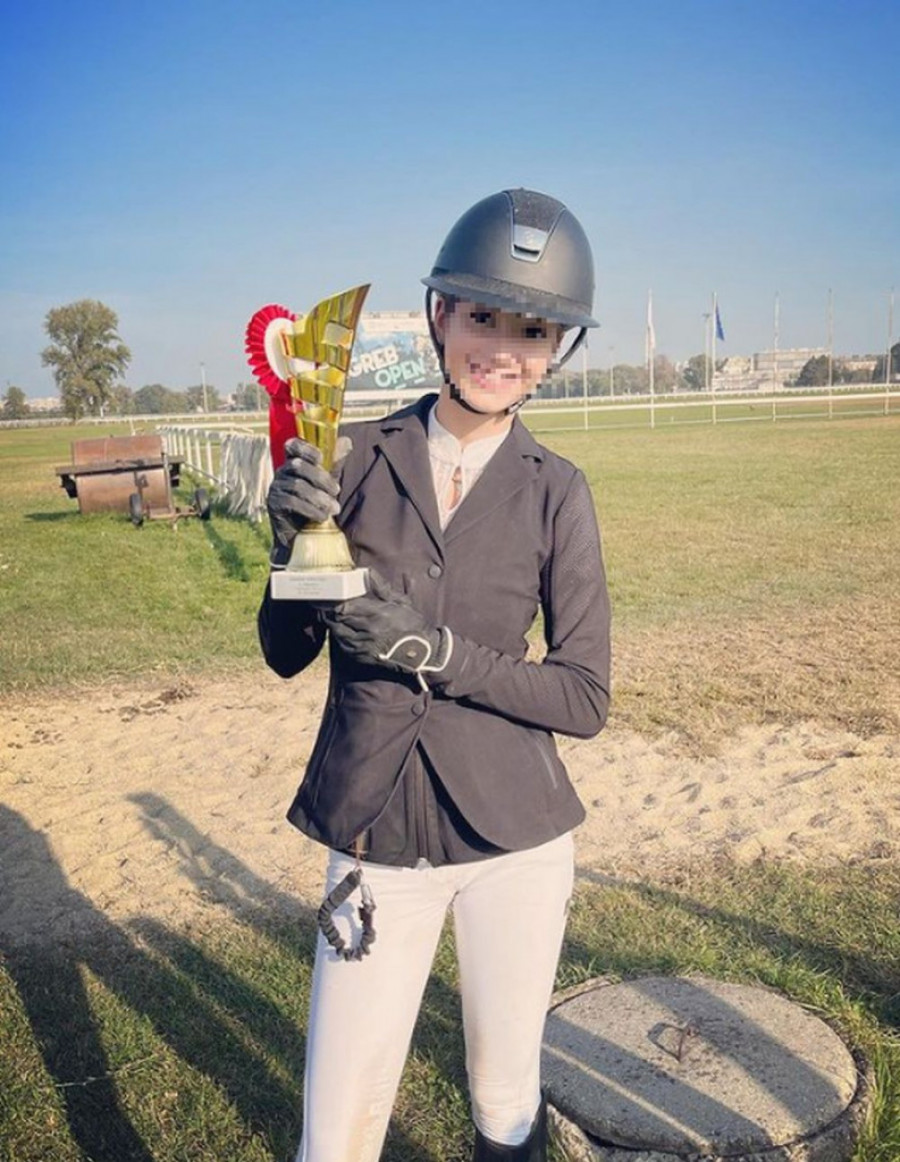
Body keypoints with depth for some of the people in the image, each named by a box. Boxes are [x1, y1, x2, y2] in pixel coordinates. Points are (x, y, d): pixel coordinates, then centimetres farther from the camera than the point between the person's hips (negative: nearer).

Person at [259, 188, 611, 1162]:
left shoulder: (556, 491, -5)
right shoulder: (359, 457, -4)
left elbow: (585, 698, -7)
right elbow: (284, 653, 0)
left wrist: (434, 648, -19)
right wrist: (294, 545, -19)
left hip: (514, 830, 0)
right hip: (375, 833, 0)